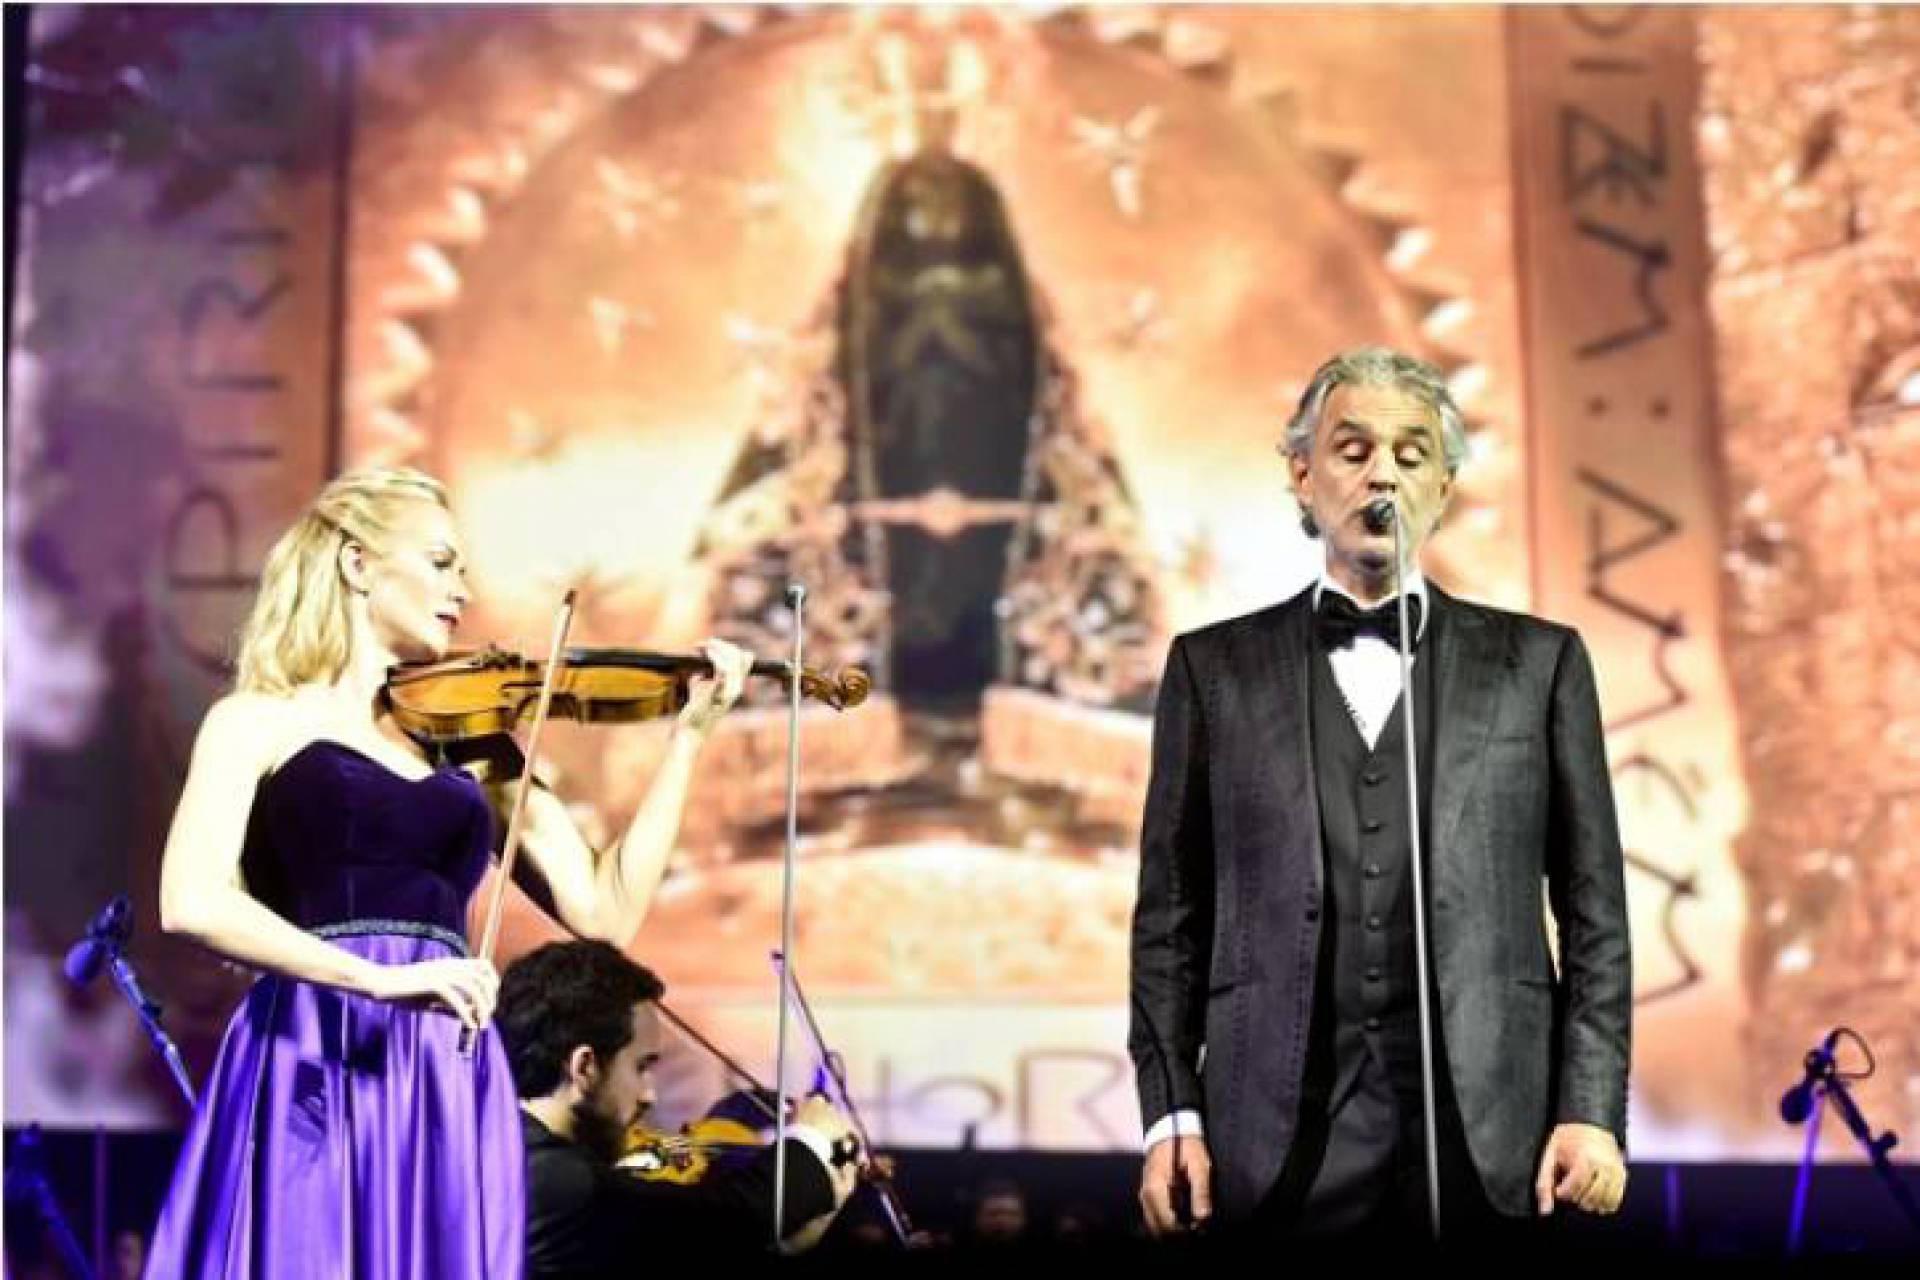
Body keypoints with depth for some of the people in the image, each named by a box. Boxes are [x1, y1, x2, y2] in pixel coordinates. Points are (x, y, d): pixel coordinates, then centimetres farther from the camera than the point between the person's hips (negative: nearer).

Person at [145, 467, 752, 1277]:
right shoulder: (261, 720, 6)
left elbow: (606, 912, 10)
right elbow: (192, 904, -11)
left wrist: (690, 731, 9)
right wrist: (378, 977, -21)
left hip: (447, 1089, 4)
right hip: (312, 1072, -4)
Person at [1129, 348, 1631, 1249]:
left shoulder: (1537, 662, 9)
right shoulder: (1214, 667, 9)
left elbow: (1592, 910, 7)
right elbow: (1171, 914, 8)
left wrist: (1591, 1110, -2)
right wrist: (1172, 1114, 0)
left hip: (1487, 1136, 0)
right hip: (1281, 1141, 0)